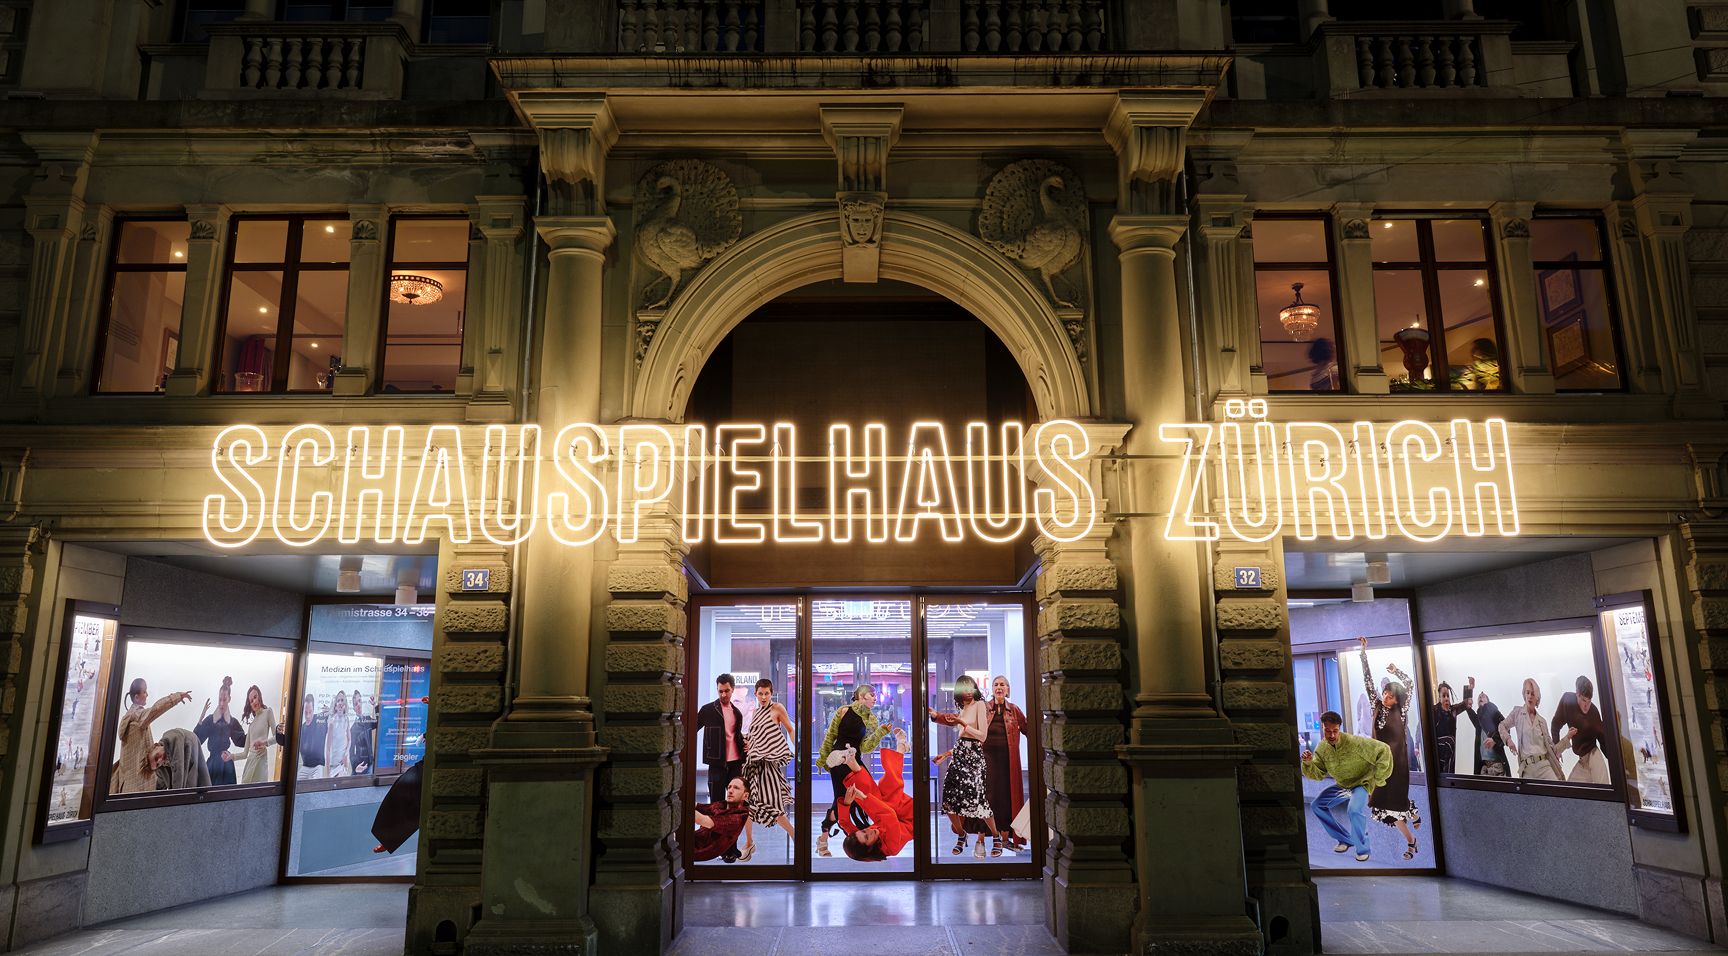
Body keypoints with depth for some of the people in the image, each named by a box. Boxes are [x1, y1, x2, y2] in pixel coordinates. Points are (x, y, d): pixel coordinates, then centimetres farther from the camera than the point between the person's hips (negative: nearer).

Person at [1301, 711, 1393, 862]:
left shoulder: (1354, 742, -29)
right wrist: (1308, 763, -30)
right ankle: (1345, 839, 13)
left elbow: (1383, 750, -28)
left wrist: (1377, 780, -22)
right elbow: (1318, 774, -7)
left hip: (1362, 783, -6)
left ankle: (1363, 850, -8)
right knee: (1317, 806, -1)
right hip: (1342, 786, 7)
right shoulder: (1321, 748, -10)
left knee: (1354, 811, -32)